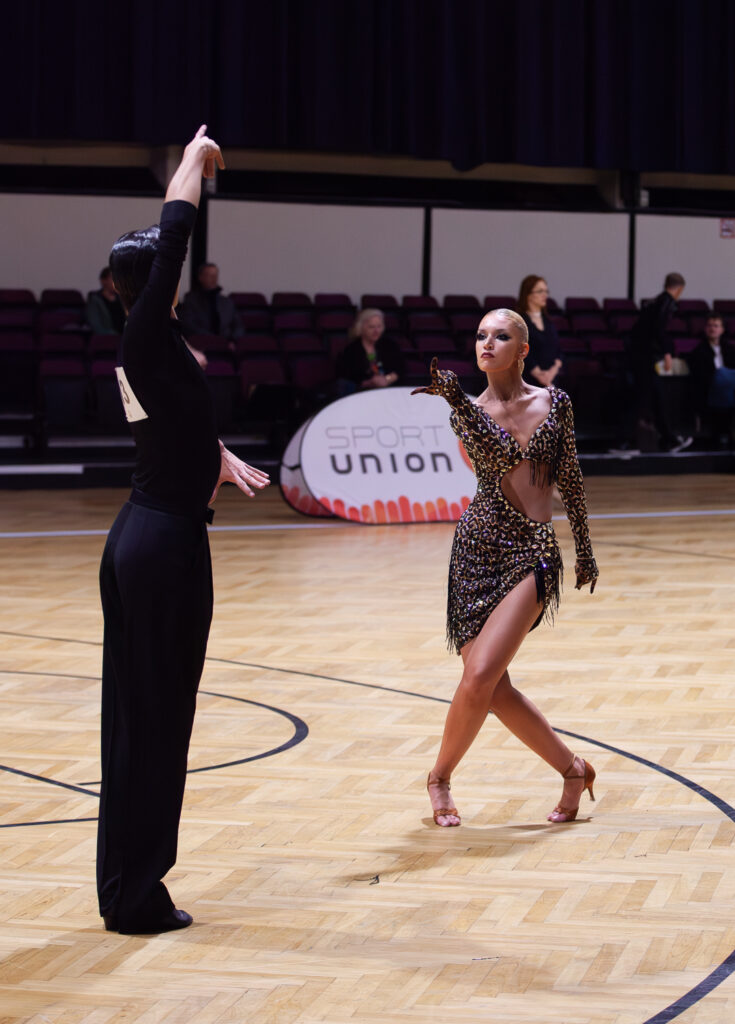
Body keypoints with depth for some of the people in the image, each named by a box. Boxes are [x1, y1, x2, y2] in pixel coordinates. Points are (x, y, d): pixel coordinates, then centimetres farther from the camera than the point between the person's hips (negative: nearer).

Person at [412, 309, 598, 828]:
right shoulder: (470, 411, 4)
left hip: (534, 552, -2)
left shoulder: (555, 403, 5)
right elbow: (497, 453, -18)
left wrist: (585, 549, 17)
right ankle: (572, 769, 20)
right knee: (491, 687, -2)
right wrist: (454, 397, -32)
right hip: (479, 547, 2)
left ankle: (441, 776, 10)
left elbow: (570, 478, 13)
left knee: (481, 677, -15)